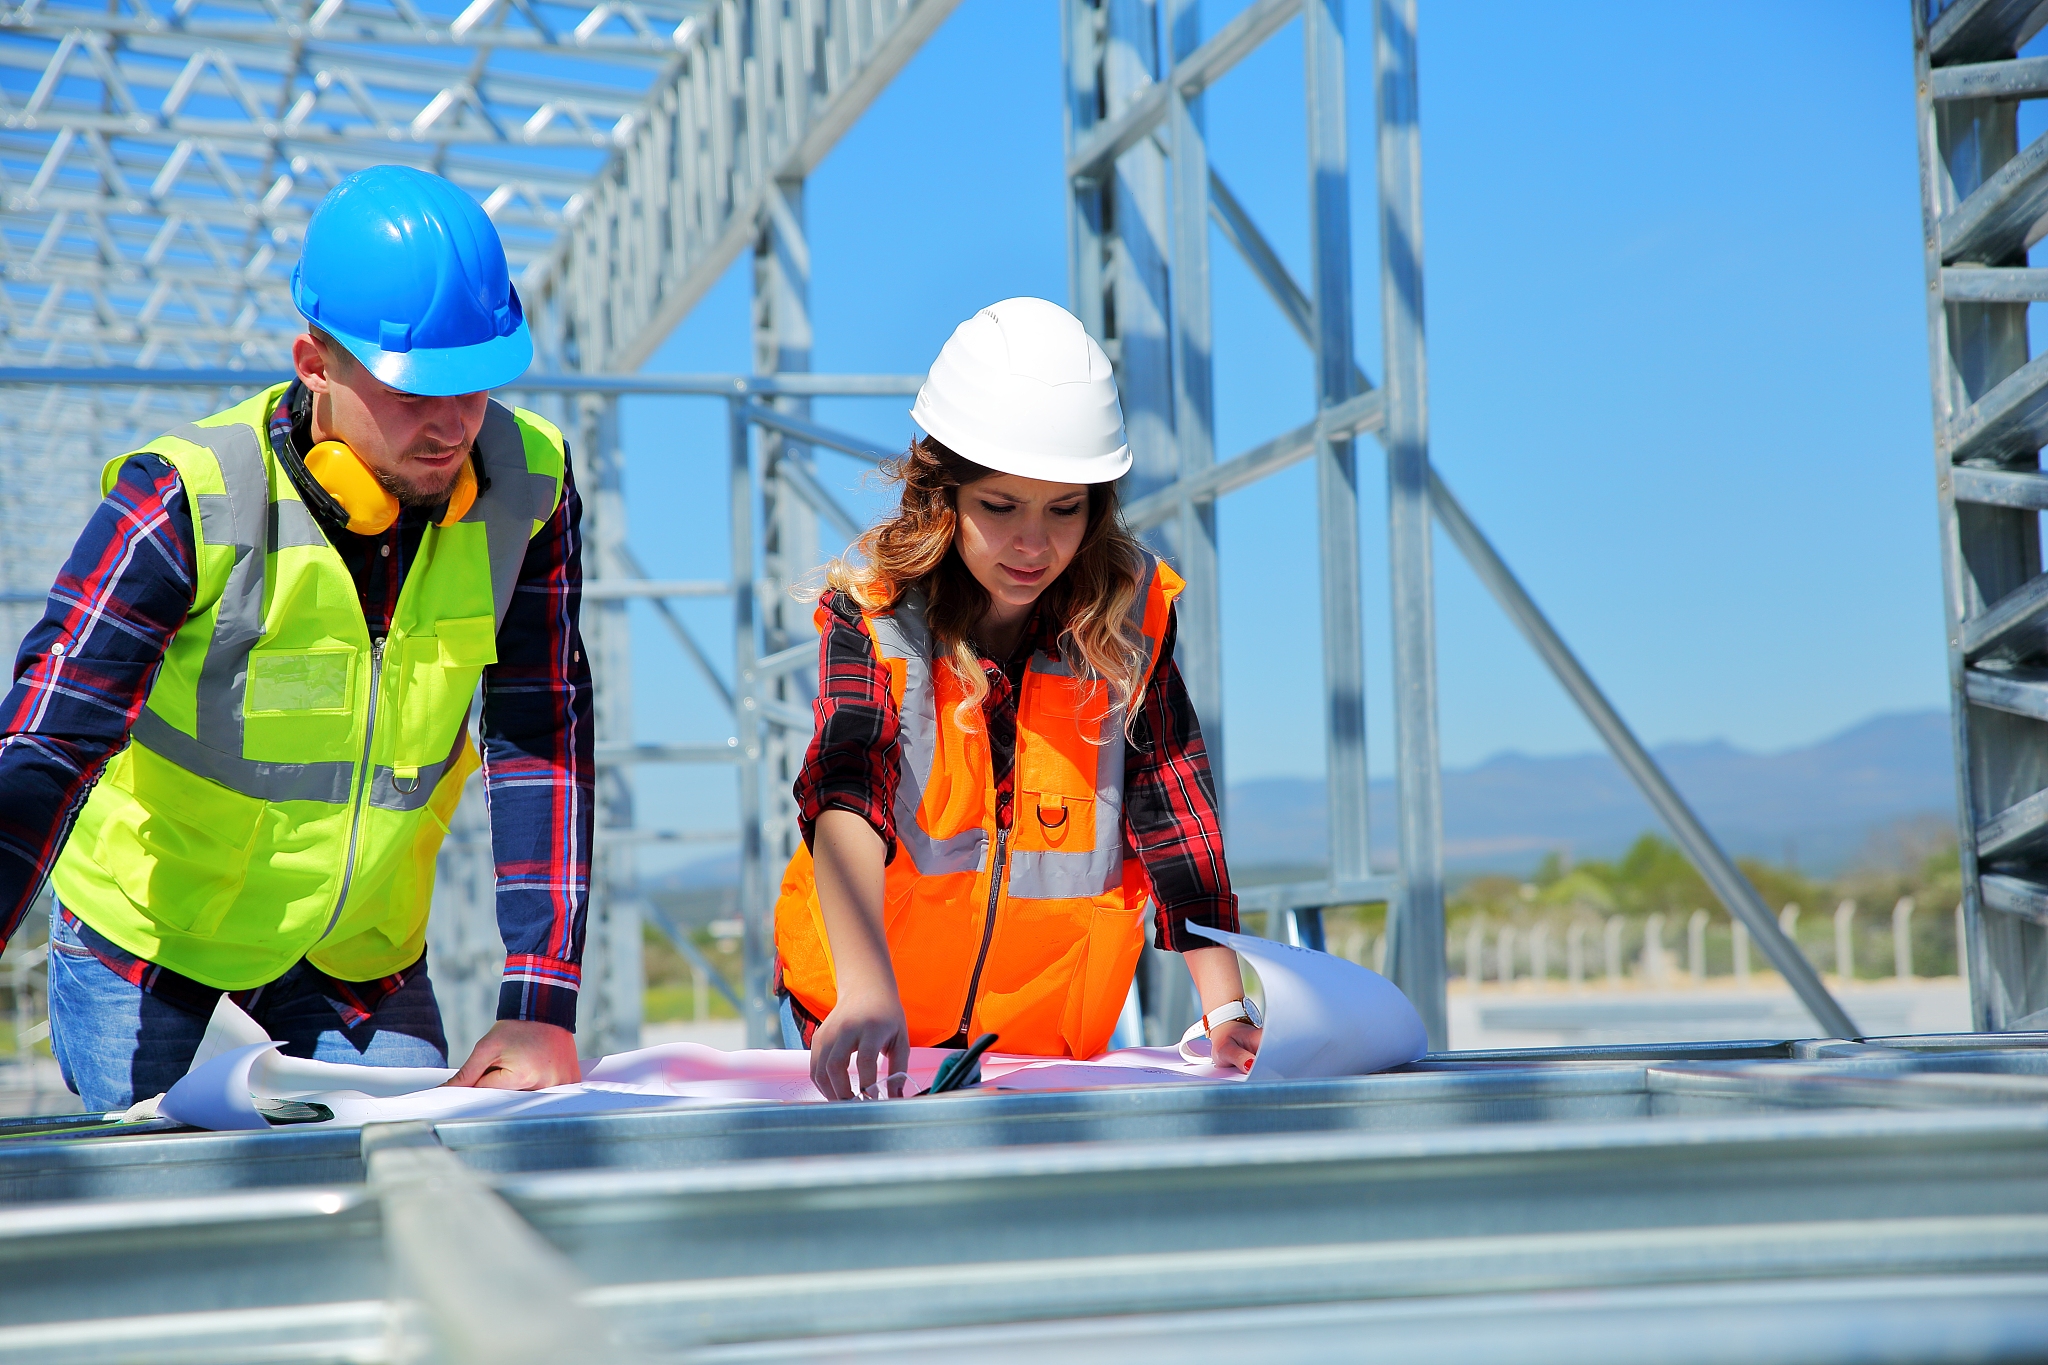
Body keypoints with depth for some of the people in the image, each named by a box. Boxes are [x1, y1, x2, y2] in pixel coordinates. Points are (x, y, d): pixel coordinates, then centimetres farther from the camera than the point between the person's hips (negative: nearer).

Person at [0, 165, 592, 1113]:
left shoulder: (527, 489, -17)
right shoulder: (187, 506, -27)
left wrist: (542, 1006, -22)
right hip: (147, 917, -3)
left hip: (358, 933, 3)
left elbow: (541, 739, -15)